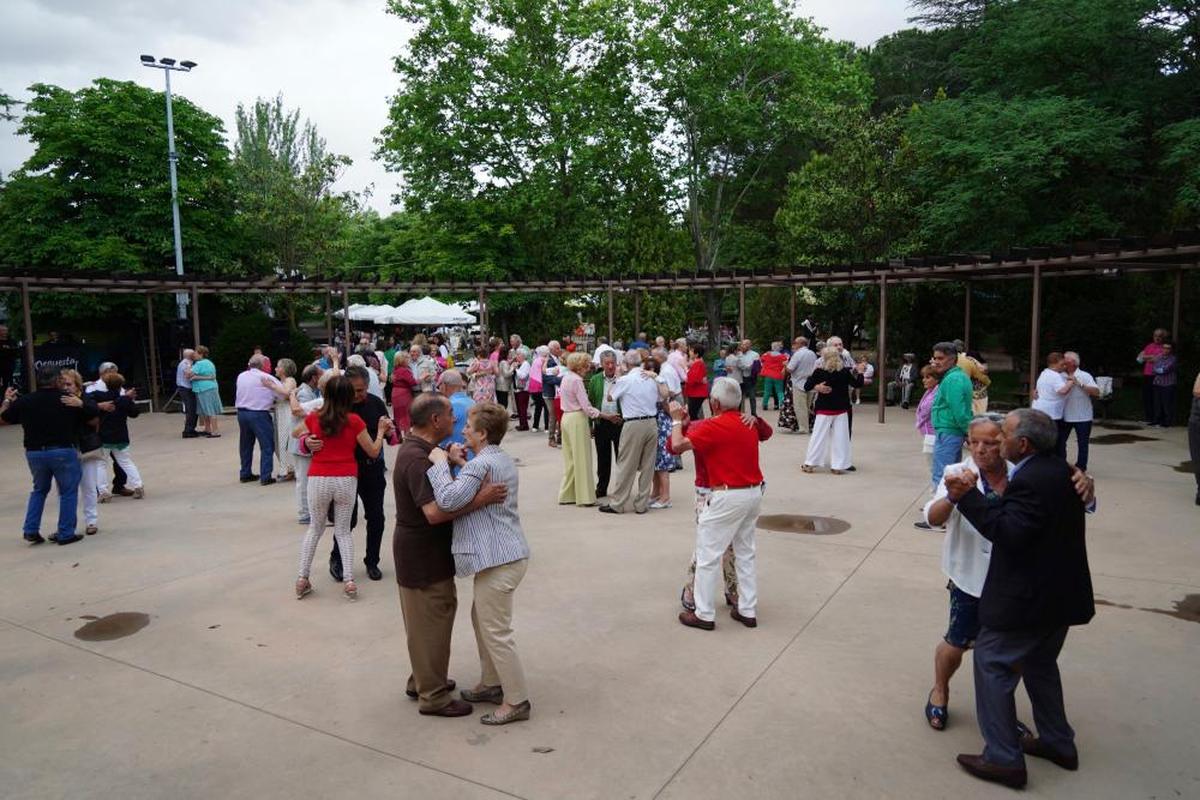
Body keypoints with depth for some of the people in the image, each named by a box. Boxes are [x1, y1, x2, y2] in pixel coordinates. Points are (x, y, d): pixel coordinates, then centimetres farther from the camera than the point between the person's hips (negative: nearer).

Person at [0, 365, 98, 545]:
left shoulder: (24, 401, 0)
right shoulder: (68, 400, -7)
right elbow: (95, 411, -4)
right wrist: (82, 403, 4)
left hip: (34, 453, 4)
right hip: (63, 452, -4)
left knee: (39, 490, 24)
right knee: (68, 492, 6)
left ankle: (30, 530, 18)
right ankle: (66, 534, 6)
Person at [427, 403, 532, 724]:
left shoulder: (481, 464, -19)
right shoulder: (503, 460, 13)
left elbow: (448, 499, -28)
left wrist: (440, 463, -16)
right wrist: (461, 463, 11)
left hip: (498, 560, -11)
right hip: (506, 553, 11)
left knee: (496, 632, 0)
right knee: (481, 619, 23)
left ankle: (516, 702, 11)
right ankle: (491, 684, 35)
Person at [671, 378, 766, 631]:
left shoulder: (714, 426, -17)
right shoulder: (748, 423, 6)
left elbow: (678, 445, -18)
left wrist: (677, 419, 0)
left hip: (728, 497, -8)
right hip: (754, 492, 8)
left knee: (707, 556, 4)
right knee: (745, 554, 18)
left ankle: (704, 615, 11)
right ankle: (748, 611, 25)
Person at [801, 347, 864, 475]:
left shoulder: (819, 372, -9)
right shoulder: (845, 372, -4)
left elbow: (807, 387, -10)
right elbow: (857, 384, 6)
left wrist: (816, 387, 2)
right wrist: (859, 373, 19)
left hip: (824, 411, -1)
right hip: (841, 410, 1)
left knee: (818, 436, 6)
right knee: (840, 437, 6)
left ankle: (809, 464, 9)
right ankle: (838, 466, 7)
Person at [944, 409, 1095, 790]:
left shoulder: (1030, 481, -24)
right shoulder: (1060, 470, 7)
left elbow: (1009, 532, -30)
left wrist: (967, 497, -28)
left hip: (1028, 598, -10)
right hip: (1062, 594, 10)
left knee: (992, 663, 1)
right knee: (1039, 662, 26)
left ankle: (1004, 759, 7)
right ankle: (1058, 743, 38)